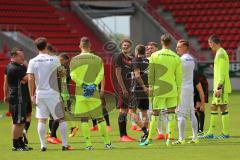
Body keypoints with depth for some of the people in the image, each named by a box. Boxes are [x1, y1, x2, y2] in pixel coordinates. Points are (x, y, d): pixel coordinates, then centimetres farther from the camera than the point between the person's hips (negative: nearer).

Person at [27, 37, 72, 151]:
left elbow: (30, 79, -5)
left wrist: (32, 95, 0)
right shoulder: (54, 60, -5)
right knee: (61, 118, 6)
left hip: (39, 94, 2)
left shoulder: (33, 61, -2)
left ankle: (43, 145, 2)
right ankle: (65, 144, 5)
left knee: (41, 120, 6)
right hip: (52, 93, -2)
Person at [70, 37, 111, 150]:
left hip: (81, 92, -1)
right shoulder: (97, 59, 4)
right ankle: (107, 142, 13)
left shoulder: (75, 60, 2)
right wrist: (94, 85, -11)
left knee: (84, 119, 2)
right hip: (94, 92, 1)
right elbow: (101, 75, -6)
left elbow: (73, 76, -7)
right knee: (99, 117, 10)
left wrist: (83, 84, -9)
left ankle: (88, 144, -3)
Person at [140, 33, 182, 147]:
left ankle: (150, 138, 2)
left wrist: (151, 87, 6)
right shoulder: (176, 58, 1)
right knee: (171, 114, 8)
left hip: (159, 90, -1)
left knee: (155, 114, 1)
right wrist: (178, 93, 9)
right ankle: (170, 138, 6)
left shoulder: (155, 56, -3)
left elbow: (151, 74, -2)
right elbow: (179, 77, 3)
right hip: (172, 90, 1)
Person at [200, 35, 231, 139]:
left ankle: (226, 133, -4)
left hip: (221, 87, -10)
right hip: (218, 87, 10)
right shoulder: (220, 53, 18)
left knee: (223, 108, -6)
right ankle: (211, 132, 13)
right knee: (214, 108, 11)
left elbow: (222, 73, -20)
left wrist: (219, 88, -22)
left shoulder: (221, 54, -14)